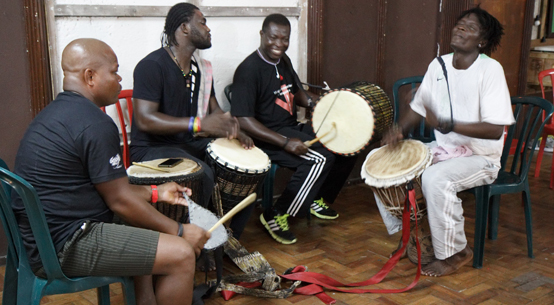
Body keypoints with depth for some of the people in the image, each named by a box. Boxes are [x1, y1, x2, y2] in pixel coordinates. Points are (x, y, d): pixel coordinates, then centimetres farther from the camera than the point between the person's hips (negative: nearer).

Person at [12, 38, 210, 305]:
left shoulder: (57, 111, 12)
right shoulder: (95, 124, -20)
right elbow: (120, 201, -16)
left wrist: (154, 192, 17)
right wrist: (179, 231, -6)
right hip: (63, 247, -11)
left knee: (147, 236, 25)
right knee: (181, 255, -11)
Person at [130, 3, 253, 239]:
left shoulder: (201, 69, 11)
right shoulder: (153, 66, -16)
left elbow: (215, 110, 17)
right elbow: (144, 119, -25)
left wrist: (234, 131, -6)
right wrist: (198, 124, -32)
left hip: (190, 143, 8)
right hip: (152, 148, -8)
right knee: (202, 174, -34)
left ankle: (230, 238, 6)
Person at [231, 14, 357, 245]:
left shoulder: (283, 61, 9)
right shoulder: (249, 70, -18)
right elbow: (242, 120, -24)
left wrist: (312, 102, 1)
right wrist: (285, 143, -29)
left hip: (292, 128, 9)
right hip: (267, 137, -9)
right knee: (320, 158, -28)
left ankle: (317, 200, 20)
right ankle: (276, 216, -16)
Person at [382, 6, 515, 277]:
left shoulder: (490, 69, -18)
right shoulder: (438, 65, 2)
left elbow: (495, 130, -23)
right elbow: (418, 107, 12)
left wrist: (447, 125, -33)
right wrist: (400, 128, -9)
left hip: (480, 158, -7)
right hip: (444, 150, 7)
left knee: (434, 179, -33)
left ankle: (455, 253, -10)